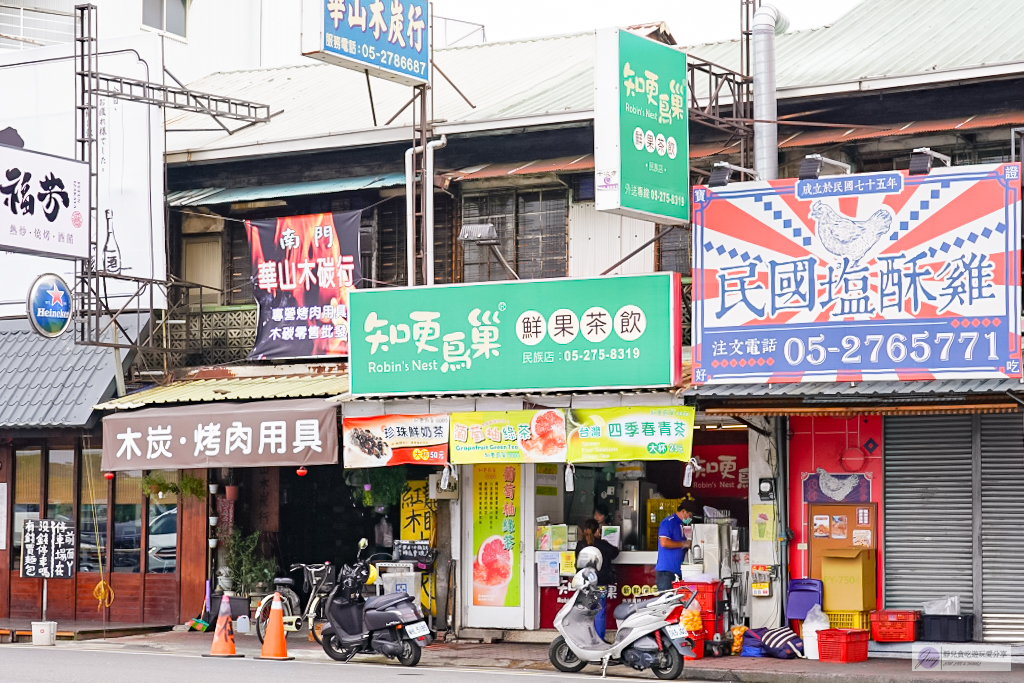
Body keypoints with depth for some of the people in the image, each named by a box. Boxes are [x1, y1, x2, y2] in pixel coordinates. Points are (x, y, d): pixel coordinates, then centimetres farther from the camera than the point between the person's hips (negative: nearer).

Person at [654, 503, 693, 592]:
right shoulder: (668, 522, -10)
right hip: (666, 571, -9)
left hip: (677, 570, 9)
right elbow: (664, 543, -20)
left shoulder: (682, 524, 18)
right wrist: (684, 544, -13)